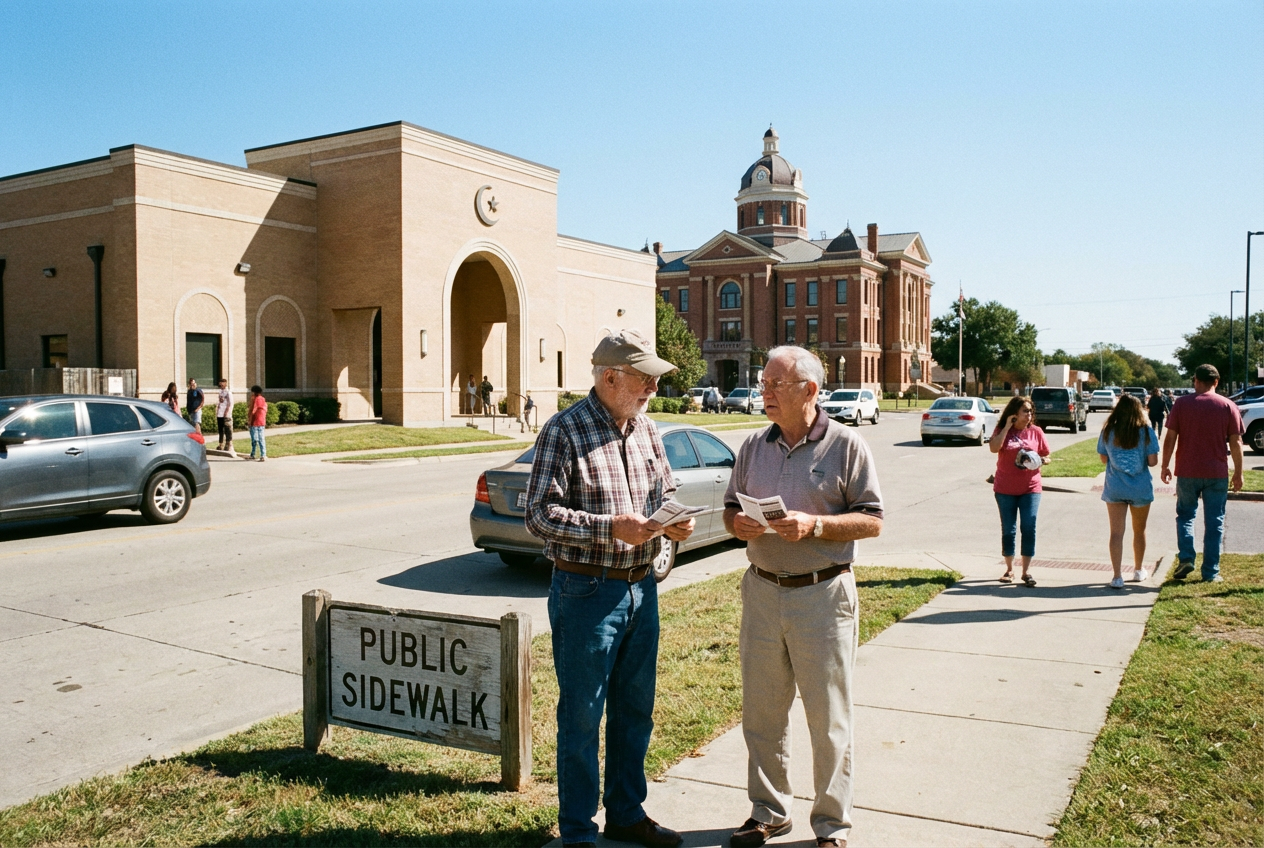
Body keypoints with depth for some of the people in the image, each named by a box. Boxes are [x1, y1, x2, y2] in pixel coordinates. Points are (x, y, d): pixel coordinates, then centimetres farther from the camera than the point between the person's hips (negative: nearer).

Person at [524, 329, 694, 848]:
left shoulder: (646, 430, 9)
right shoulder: (564, 431, -12)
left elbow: (665, 491, 19)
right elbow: (540, 515, -16)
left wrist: (675, 522, -3)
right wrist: (611, 527, -25)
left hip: (641, 588, 7)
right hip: (587, 592, -7)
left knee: (635, 711, 17)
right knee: (582, 717, 5)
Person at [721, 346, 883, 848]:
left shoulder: (846, 446, -5)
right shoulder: (754, 447, 8)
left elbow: (872, 521, -6)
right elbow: (730, 510, 14)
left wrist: (814, 524, -20)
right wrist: (738, 524, -9)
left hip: (822, 595, -4)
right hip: (762, 591, 4)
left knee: (828, 720, 6)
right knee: (761, 713, 12)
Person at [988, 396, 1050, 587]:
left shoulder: (1036, 432, 3)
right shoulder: (1002, 431, 0)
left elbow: (1046, 457, 10)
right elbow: (994, 448, -20)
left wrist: (1040, 461, -13)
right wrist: (1007, 426, -16)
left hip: (1030, 488, 0)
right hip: (1005, 489, 0)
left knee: (1029, 527, -7)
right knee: (1008, 529, 6)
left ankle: (1027, 571, 0)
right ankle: (1009, 569, 18)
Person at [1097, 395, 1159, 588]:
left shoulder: (1107, 432, -4)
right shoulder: (1147, 433, -8)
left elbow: (1103, 459, 4)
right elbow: (1153, 462, -9)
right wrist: (1140, 460, 10)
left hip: (1114, 489, 0)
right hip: (1140, 489, 0)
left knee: (1116, 532, 2)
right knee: (1139, 531, 18)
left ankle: (1117, 576, -3)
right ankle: (1139, 570, 33)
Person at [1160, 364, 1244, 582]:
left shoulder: (1181, 403, -2)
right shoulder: (1228, 406, -1)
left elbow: (1170, 437, -4)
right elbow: (1236, 443, -2)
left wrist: (1165, 466, 5)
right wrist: (1238, 473, 6)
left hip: (1187, 472, 0)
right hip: (1217, 473, 0)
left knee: (1185, 515, 16)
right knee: (1214, 522, 7)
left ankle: (1185, 558, -1)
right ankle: (1211, 572, 9)